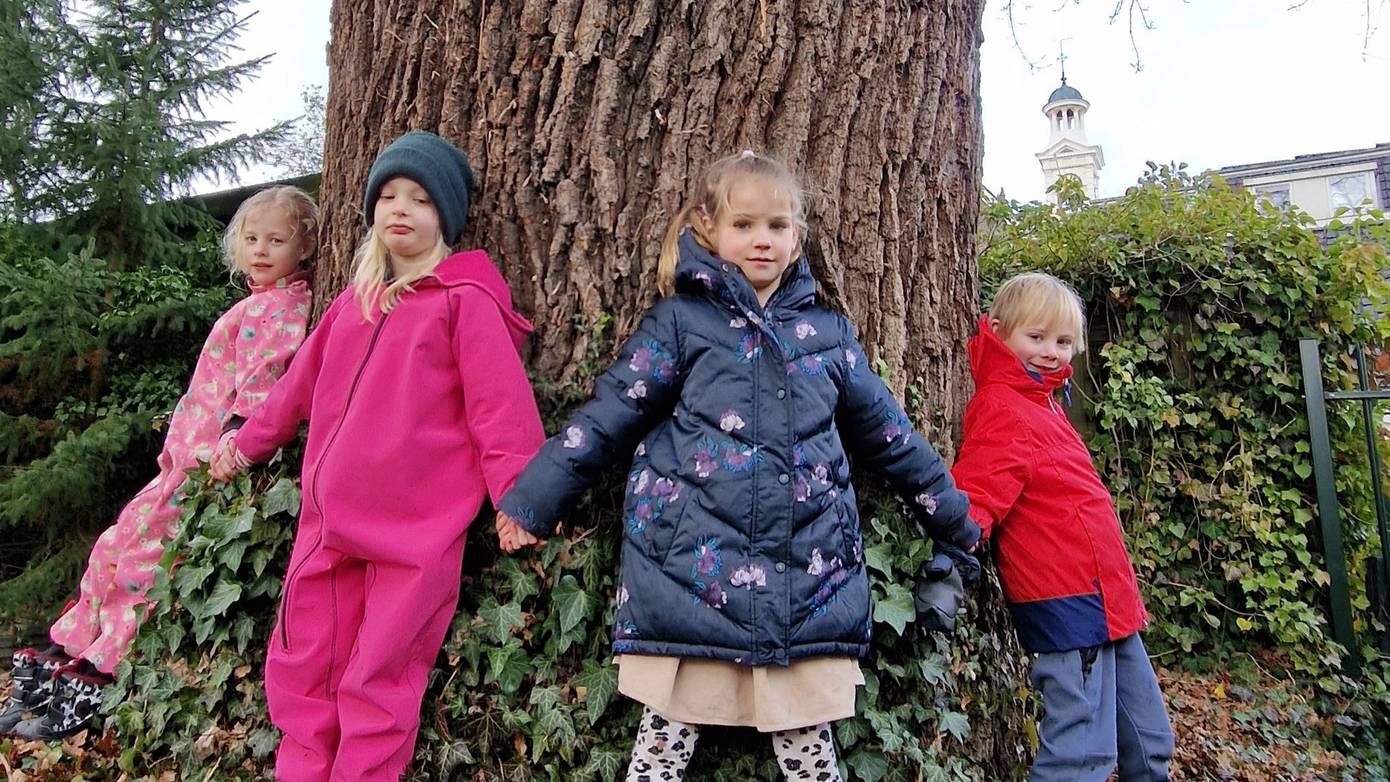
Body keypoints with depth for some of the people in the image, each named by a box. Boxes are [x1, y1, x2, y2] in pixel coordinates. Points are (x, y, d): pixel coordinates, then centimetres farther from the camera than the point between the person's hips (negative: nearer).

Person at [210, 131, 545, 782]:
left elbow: (499, 404, -13)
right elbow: (301, 385, 25)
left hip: (417, 530, -7)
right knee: (299, 670, 16)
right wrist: (247, 443, 34)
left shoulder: (465, 300, -7)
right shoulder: (353, 302, 14)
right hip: (329, 522, 7)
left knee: (376, 682, 5)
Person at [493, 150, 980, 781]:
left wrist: (953, 516, 26)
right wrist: (529, 502, -1)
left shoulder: (828, 333, 12)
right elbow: (605, 419, 1)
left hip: (810, 580, 3)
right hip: (693, 572, -2)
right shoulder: (680, 321, 2)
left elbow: (888, 435, 20)